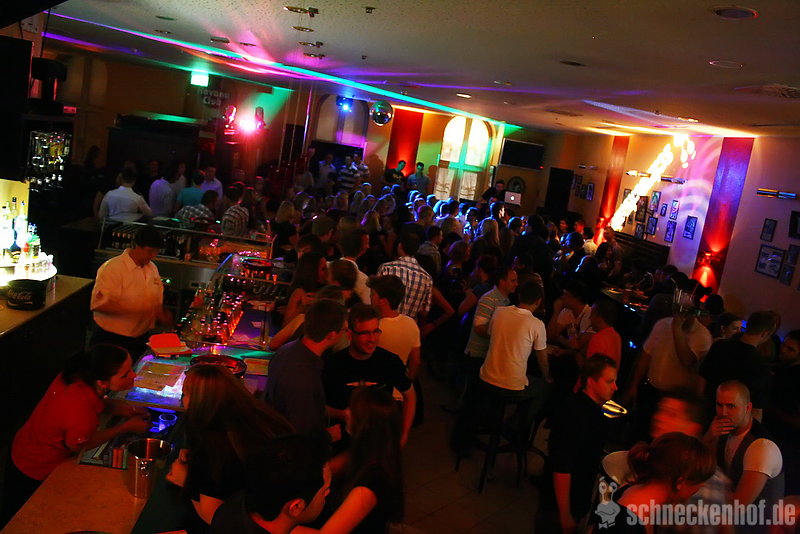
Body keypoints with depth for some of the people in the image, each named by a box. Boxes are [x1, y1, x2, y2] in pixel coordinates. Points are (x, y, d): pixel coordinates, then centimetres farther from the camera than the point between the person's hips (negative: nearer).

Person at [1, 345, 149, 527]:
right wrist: (127, 427, -13)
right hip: (35, 474, -7)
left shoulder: (77, 373, -22)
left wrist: (125, 409, -12)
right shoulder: (83, 416, -43)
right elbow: (79, 446, -19)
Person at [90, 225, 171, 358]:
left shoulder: (152, 268, 9)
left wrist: (162, 314, 0)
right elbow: (98, 304, -23)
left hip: (141, 337, 7)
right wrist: (134, 309, -29)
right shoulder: (113, 268, -15)